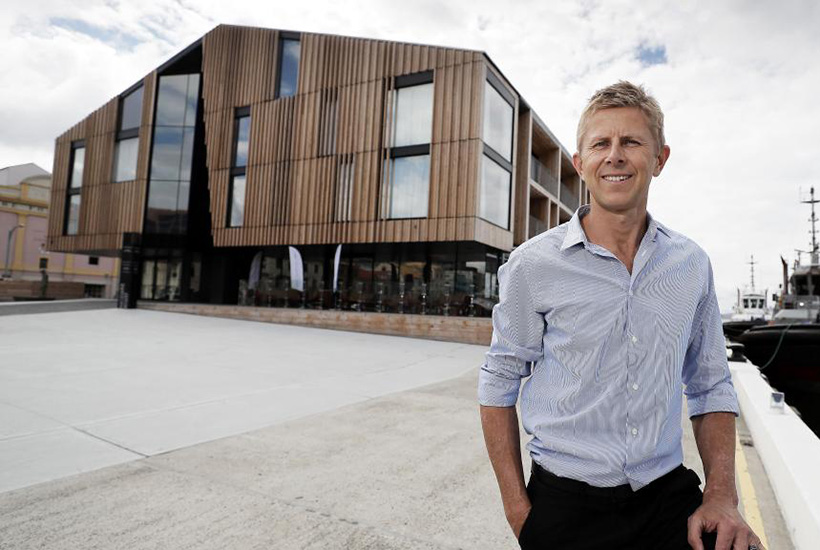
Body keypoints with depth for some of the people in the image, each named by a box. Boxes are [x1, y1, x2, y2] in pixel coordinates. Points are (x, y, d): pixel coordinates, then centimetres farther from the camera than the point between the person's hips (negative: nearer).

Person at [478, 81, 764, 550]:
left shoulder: (693, 264, 1)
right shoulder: (532, 265, -11)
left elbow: (711, 387, 9)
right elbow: (499, 384, -4)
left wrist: (722, 498, -2)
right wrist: (517, 507, -6)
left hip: (670, 499, 3)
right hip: (566, 507, -2)